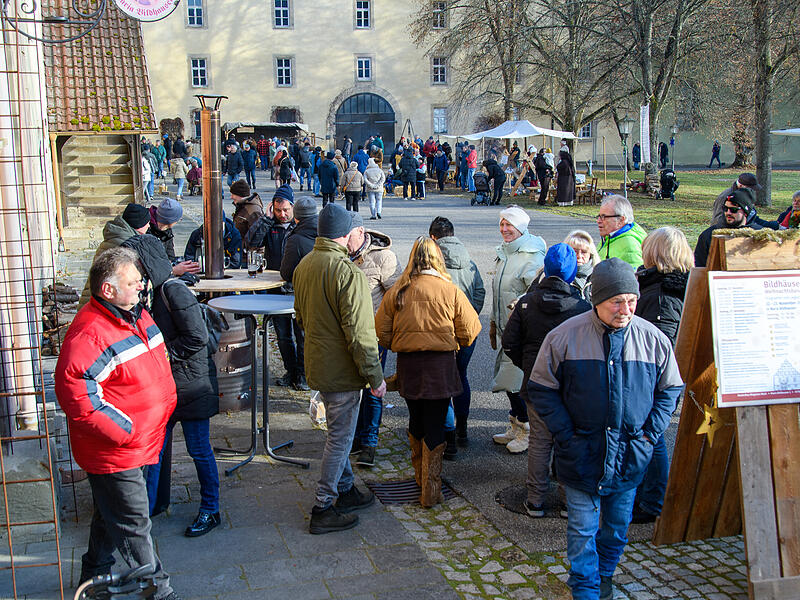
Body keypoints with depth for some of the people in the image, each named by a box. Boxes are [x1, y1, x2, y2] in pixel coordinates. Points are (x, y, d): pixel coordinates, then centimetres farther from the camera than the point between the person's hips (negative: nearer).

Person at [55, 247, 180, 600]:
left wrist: (165, 408, 13)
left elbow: (157, 366, 21)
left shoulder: (136, 315, 5)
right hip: (114, 452, -10)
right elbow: (76, 396, -30)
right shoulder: (89, 335, -26)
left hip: (137, 442, 10)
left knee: (110, 514, 26)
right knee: (133, 524, 4)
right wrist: (125, 431, -24)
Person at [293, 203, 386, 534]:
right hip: (342, 369, -9)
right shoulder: (349, 273, -23)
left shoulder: (304, 265, 5)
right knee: (340, 436, 3)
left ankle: (346, 490, 37)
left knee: (337, 431, 22)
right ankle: (323, 509, 10)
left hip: (318, 364, 9)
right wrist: (375, 376, -16)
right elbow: (359, 332, -24)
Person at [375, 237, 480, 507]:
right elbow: (469, 332, -3)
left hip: (407, 364, 3)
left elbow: (382, 333, 1)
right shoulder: (451, 291, -9)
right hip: (440, 364, -3)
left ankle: (420, 475, 37)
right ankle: (430, 491, 8)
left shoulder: (396, 292, -3)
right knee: (435, 426, 4)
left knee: (416, 421, 21)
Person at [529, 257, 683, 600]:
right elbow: (541, 390, -4)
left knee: (618, 526, 18)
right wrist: (566, 435, -10)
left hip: (629, 455, 2)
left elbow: (671, 389, 7)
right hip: (582, 454, -2)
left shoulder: (652, 339, -6)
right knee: (583, 529, 7)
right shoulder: (565, 337, -12)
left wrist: (649, 434, -3)